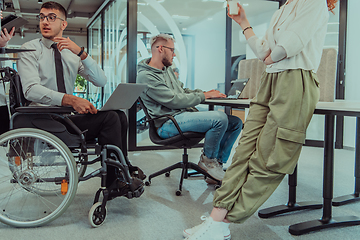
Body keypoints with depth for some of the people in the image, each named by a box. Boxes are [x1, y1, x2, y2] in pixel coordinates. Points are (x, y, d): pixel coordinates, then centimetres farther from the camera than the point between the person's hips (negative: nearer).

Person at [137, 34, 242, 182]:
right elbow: (174, 101, -17)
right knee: (220, 118, -29)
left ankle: (217, 163, 3)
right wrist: (204, 96, -8)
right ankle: (207, 160, -7)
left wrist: (205, 92, 7)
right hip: (168, 123, -9)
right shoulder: (146, 76, -10)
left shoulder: (167, 69, 20)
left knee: (236, 123, -2)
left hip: (184, 114, 10)